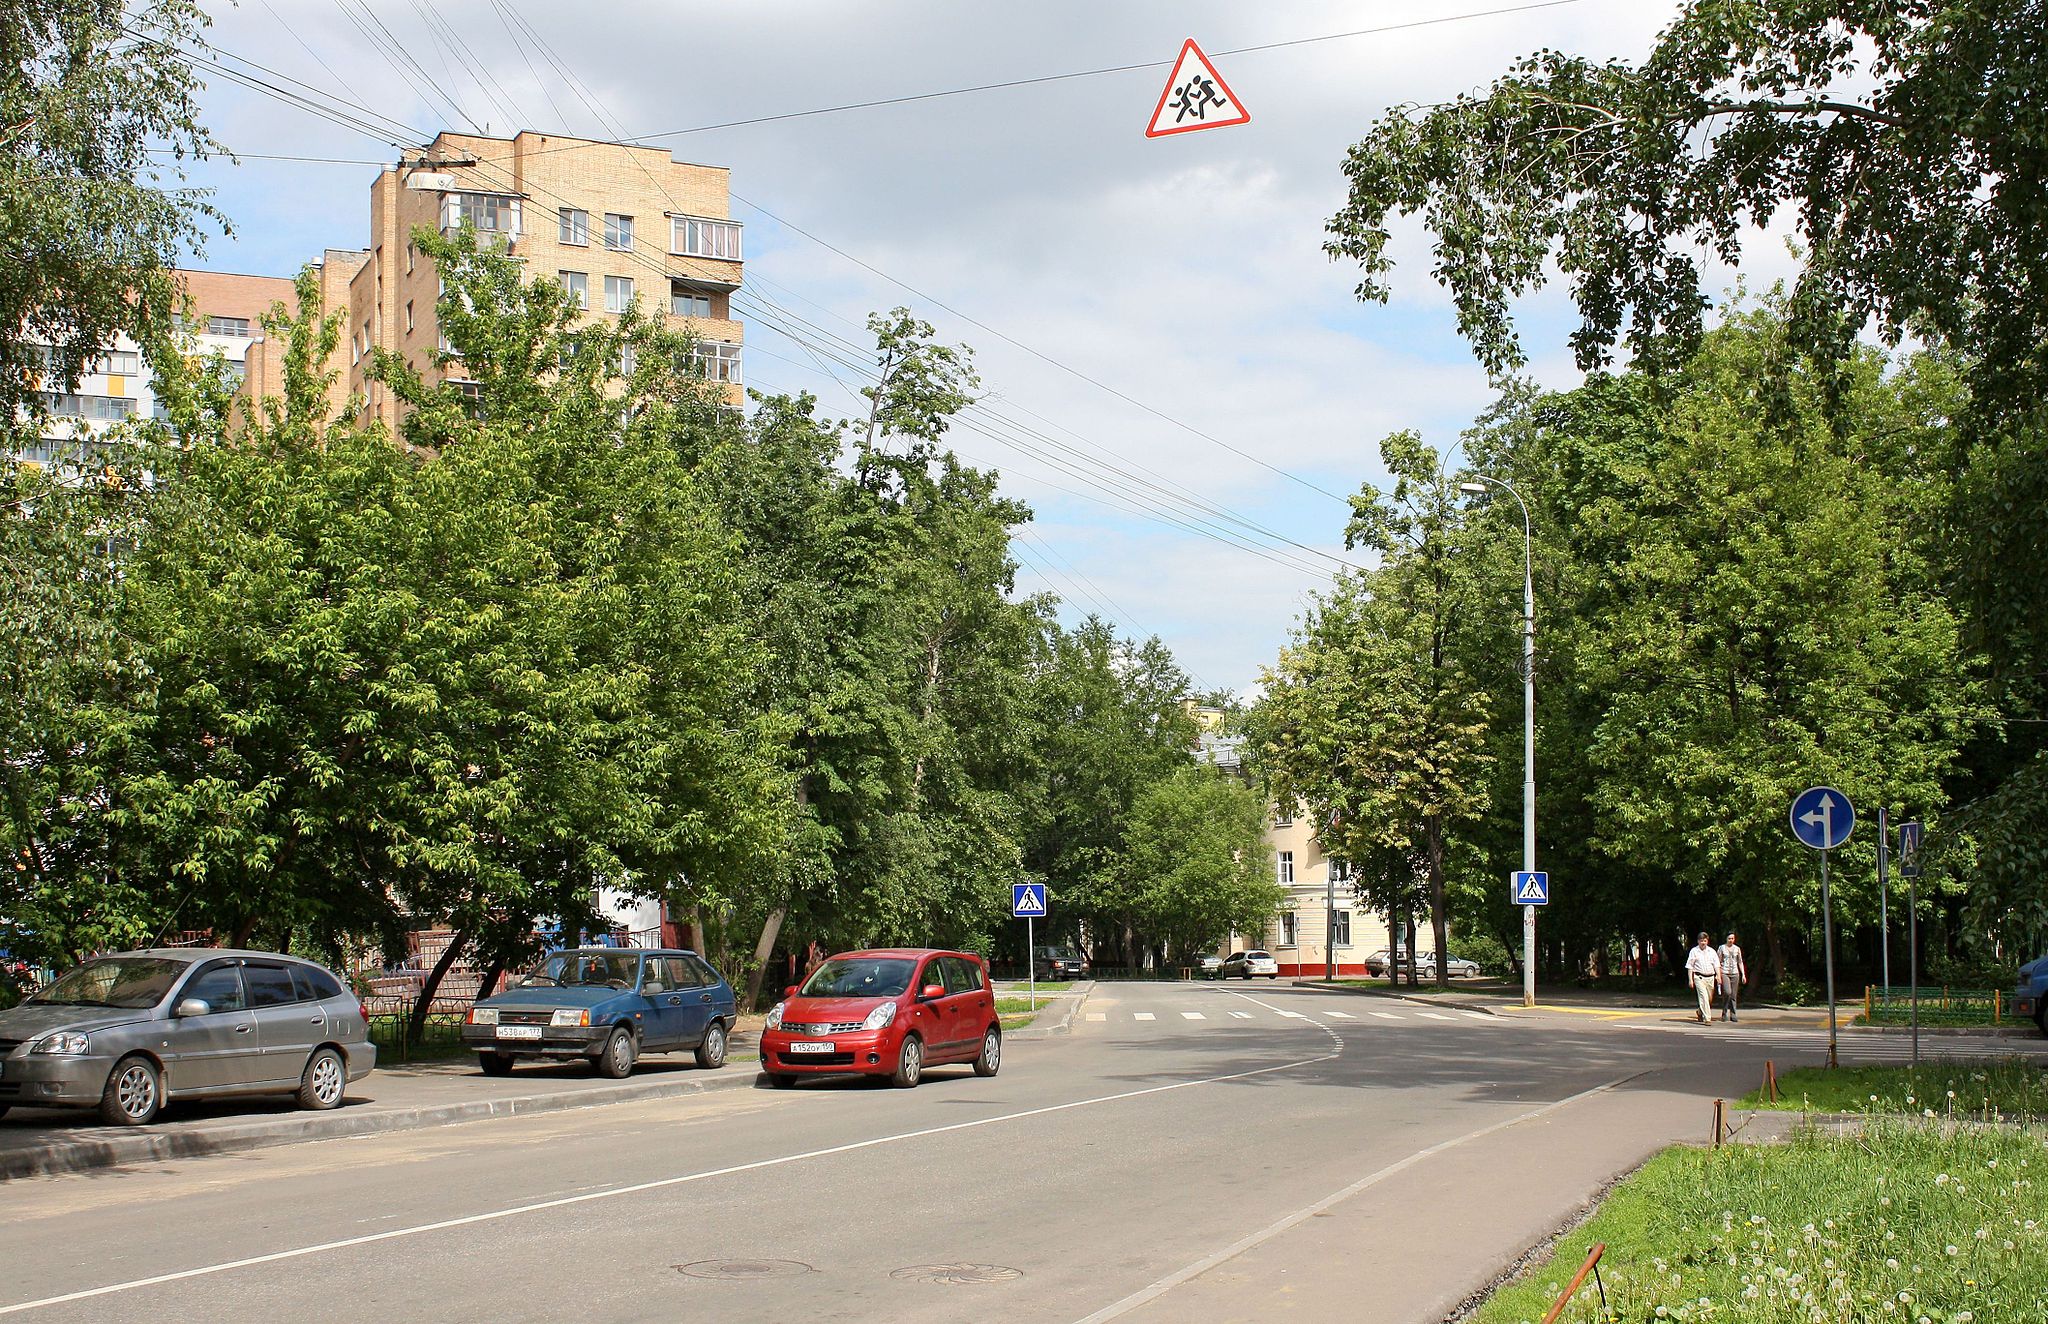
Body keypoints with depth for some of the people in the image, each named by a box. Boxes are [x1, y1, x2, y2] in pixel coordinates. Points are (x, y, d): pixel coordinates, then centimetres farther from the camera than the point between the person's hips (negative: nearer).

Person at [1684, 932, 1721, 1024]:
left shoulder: (1712, 951, 11)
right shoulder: (1694, 951, 2)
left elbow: (1716, 964, 9)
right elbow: (1690, 966, 3)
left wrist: (1718, 976, -5)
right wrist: (1690, 979, -3)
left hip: (1710, 977, 4)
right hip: (1699, 977, -4)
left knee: (1710, 999, 10)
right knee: (1703, 997, -15)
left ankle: (1700, 1013, 35)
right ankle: (1706, 1018, -18)